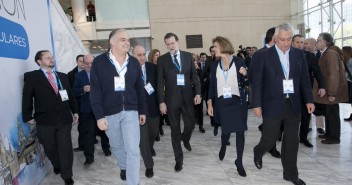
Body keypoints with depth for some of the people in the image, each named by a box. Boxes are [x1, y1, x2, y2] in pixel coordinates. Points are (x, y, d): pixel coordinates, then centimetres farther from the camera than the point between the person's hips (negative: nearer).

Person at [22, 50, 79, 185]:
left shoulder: (63, 76, 13)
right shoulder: (32, 77, -1)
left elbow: (70, 95, 15)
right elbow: (27, 98, -1)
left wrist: (75, 111, 12)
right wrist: (28, 116, -4)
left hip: (64, 118, 2)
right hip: (44, 120, -2)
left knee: (66, 148, 4)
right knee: (50, 148, 15)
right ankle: (57, 165, 43)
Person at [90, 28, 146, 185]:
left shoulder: (134, 62, 1)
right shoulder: (99, 62, -7)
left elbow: (139, 88, 7)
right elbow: (95, 90, -9)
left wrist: (142, 111, 8)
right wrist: (99, 115, -14)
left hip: (130, 111, 1)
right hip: (109, 113, 0)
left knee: (133, 150, -3)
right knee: (116, 146, 19)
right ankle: (123, 167, 48)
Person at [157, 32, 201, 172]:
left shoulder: (188, 56, 4)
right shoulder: (162, 59, -1)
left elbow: (194, 75, 6)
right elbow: (160, 82, -3)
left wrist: (197, 93, -4)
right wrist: (161, 101, -8)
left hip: (187, 96, 2)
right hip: (171, 98, -1)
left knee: (191, 123, 9)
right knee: (175, 129, 6)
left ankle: (185, 139, 46)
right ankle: (178, 159, 21)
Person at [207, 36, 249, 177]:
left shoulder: (239, 61, -5)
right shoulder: (215, 65, 3)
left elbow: (246, 83, 1)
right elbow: (212, 85, 6)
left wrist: (245, 75, -20)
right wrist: (210, 103, 1)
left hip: (237, 102, -2)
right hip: (222, 103, 2)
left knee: (240, 132, 2)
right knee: (226, 130, 11)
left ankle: (239, 162, 18)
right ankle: (223, 146, 46)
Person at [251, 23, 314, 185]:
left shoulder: (299, 54, 6)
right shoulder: (263, 56, -6)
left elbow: (304, 79, 10)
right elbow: (257, 82, -6)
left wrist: (309, 100, 4)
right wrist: (257, 105, -9)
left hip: (293, 105, 4)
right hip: (273, 105, -4)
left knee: (292, 142, 10)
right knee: (269, 139, 5)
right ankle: (258, 153, 38)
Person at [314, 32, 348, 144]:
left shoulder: (331, 53, -18)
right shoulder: (326, 53, 12)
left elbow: (333, 74, -23)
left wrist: (332, 93, -23)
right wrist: (329, 92, 16)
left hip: (331, 91, -9)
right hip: (327, 89, 9)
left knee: (332, 113, 2)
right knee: (327, 112, 17)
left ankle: (335, 137, 14)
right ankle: (329, 133, 30)